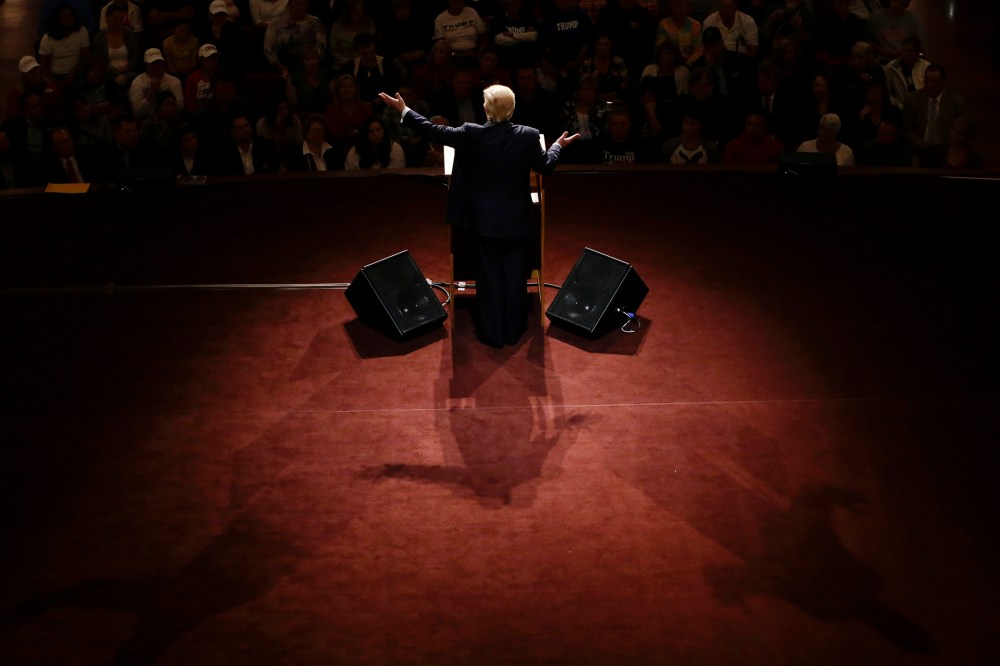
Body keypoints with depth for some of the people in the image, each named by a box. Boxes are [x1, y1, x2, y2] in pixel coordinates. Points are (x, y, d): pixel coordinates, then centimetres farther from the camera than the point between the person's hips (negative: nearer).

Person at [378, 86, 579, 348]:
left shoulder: (472, 134, -16)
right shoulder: (529, 136, -12)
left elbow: (436, 132, -7)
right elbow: (545, 166, 4)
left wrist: (404, 111, 6)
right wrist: (558, 145, 25)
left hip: (484, 219, -1)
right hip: (515, 220, 1)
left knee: (489, 276, 10)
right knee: (514, 275, 13)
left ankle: (492, 334, 19)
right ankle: (513, 331, 24)